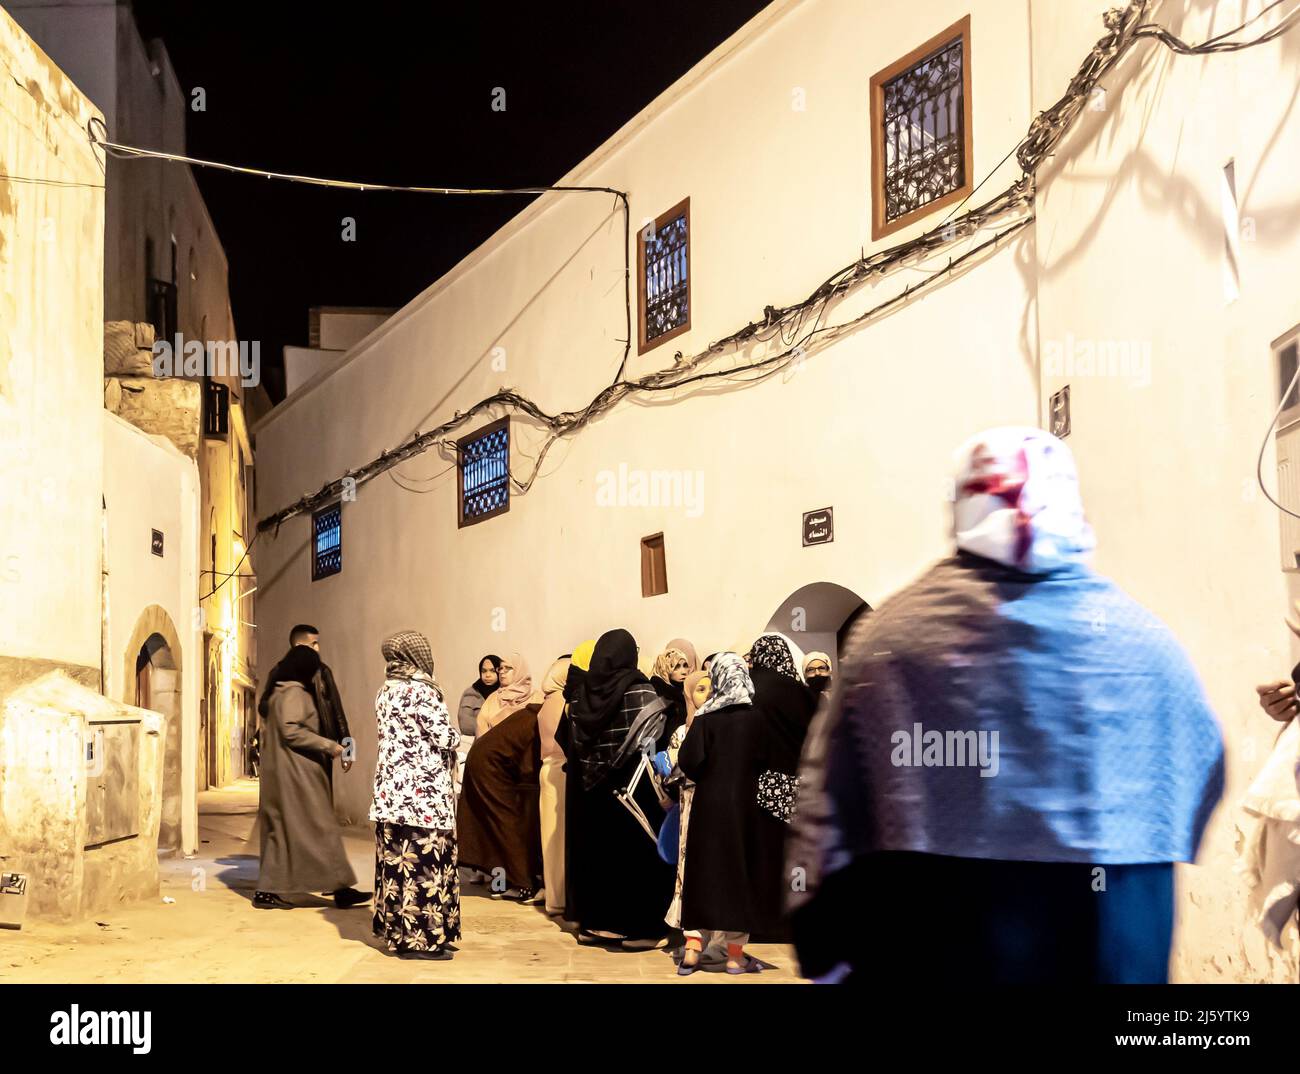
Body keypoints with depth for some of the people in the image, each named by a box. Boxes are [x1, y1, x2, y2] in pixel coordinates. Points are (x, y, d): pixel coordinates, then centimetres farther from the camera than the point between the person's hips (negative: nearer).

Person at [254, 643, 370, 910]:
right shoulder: (294, 693, -12)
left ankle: (267, 892, 9)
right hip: (296, 772, -10)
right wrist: (328, 745, -17)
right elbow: (292, 731, -22)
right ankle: (340, 889, -2)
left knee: (280, 831, 10)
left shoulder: (280, 692, 17)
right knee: (319, 829, -6)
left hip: (285, 772, 10)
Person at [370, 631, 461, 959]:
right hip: (424, 791, -8)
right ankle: (422, 938, -2)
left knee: (397, 860, 11)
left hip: (391, 788, 8)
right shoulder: (421, 690, -14)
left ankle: (398, 931, 16)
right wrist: (454, 735, 8)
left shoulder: (384, 692, 11)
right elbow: (445, 737, -14)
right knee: (425, 860, -4)